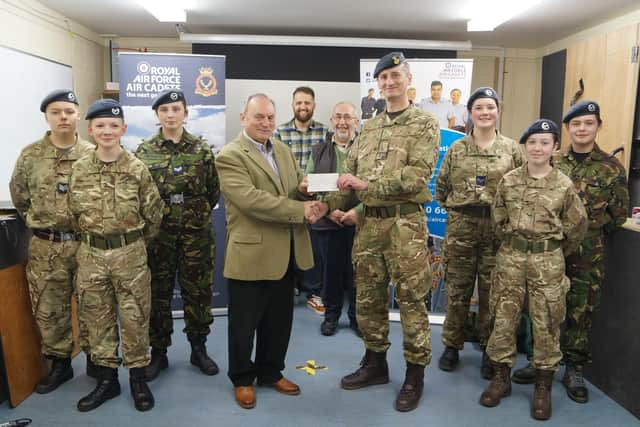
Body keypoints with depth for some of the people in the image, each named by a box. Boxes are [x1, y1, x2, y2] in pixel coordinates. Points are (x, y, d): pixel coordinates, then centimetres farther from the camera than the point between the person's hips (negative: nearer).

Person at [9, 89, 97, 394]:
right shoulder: (30, 156, 1)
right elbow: (19, 197, 13)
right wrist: (39, 223, 11)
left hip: (86, 244, -1)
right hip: (45, 248, 1)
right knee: (49, 310, 10)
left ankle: (95, 358, 28)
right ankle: (59, 363, 28)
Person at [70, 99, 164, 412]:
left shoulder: (137, 169, -6)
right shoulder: (79, 169, 0)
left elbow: (153, 212, 1)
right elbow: (76, 211, 12)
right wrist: (92, 235, 12)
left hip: (130, 254, -2)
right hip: (90, 255, 3)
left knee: (134, 317, 6)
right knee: (97, 317, 12)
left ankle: (137, 377, 23)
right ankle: (106, 378, 28)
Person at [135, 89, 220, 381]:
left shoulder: (201, 150, 2)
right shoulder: (144, 152, 2)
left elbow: (214, 191, 6)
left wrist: (197, 213, 3)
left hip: (197, 233, 0)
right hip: (157, 234, 0)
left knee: (198, 291, 8)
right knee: (158, 294, 9)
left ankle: (198, 349, 26)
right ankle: (158, 352, 25)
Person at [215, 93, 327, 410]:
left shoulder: (283, 150, 13)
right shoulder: (229, 156, -12)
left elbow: (301, 187, 11)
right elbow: (251, 199, -24)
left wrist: (315, 204, -13)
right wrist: (300, 210, -23)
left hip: (287, 252, 7)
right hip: (251, 253, -7)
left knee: (280, 320, 18)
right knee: (244, 322, 10)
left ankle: (271, 372, 38)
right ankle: (242, 379, 31)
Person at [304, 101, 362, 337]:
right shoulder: (318, 151, 10)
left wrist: (359, 210, -16)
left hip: (359, 222, -1)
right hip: (327, 223, 2)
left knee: (356, 272, 7)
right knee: (331, 271, 11)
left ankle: (357, 316, 25)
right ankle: (331, 314, 28)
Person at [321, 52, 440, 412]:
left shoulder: (425, 123, -1)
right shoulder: (369, 128, 16)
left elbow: (419, 174, -15)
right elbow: (350, 174, 11)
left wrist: (367, 184, -20)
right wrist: (332, 204, -6)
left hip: (405, 222, -5)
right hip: (367, 223, 6)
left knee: (411, 299, 3)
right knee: (368, 297, 13)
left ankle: (415, 373, 19)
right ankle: (375, 362, 31)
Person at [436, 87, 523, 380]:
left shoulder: (512, 149, 3)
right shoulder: (456, 149, 5)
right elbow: (441, 187, 11)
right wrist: (458, 206, 6)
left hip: (498, 228, 0)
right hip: (461, 226, 1)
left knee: (492, 291, 7)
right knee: (457, 289, 7)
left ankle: (489, 350, 24)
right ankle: (452, 345, 23)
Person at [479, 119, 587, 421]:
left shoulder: (564, 185, -4)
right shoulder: (508, 180, 0)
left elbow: (577, 226, 6)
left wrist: (554, 254, 12)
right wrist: (512, 246, 13)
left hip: (548, 262, -1)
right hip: (510, 257, 2)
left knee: (546, 323, 6)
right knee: (503, 318, 6)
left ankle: (543, 385, 21)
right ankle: (501, 377, 21)